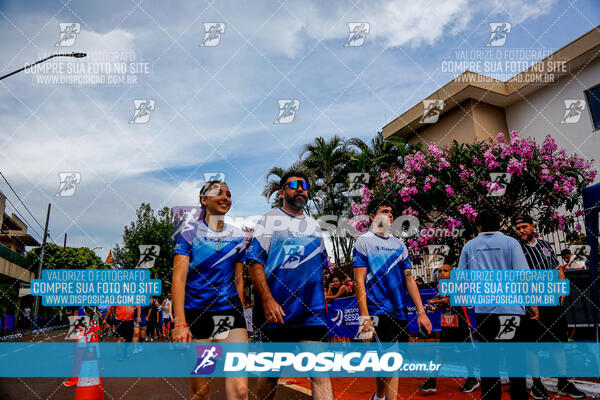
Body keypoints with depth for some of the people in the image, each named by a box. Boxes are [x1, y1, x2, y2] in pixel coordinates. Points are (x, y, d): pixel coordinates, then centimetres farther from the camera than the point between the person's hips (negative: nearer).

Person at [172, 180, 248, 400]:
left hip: (230, 311, 2)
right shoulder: (189, 232, -2)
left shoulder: (237, 236, 7)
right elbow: (178, 278, -9)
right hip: (195, 313, -2)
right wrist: (180, 323, -17)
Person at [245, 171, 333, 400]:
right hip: (276, 311, -3)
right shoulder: (270, 220, 2)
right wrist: (268, 300, -16)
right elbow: (254, 262, -7)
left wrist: (322, 299, 17)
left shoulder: (314, 226, 16)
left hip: (311, 313, 3)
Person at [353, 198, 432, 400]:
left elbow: (409, 280, 13)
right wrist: (365, 317, -16)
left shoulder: (399, 244, 14)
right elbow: (359, 282, -9)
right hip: (378, 313, -6)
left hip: (399, 313, 6)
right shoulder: (363, 242, -3)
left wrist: (421, 312, 6)